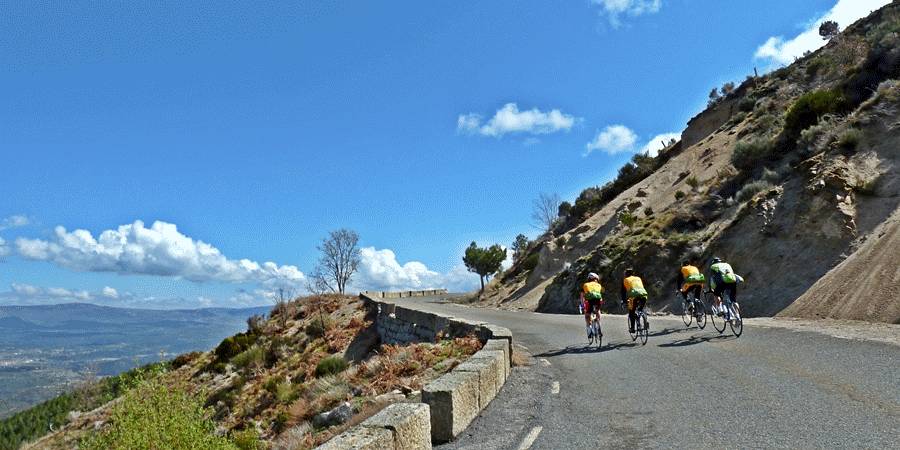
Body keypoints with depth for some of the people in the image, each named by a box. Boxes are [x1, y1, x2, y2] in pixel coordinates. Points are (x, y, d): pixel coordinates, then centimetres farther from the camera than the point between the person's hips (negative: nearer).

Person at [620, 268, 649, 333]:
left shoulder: (625, 280, 22)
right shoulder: (638, 278, 33)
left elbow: (623, 291, 22)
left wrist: (624, 301, 31)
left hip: (634, 296, -3)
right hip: (643, 294, 3)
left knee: (631, 312, 11)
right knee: (640, 310, 25)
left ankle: (632, 328, 5)